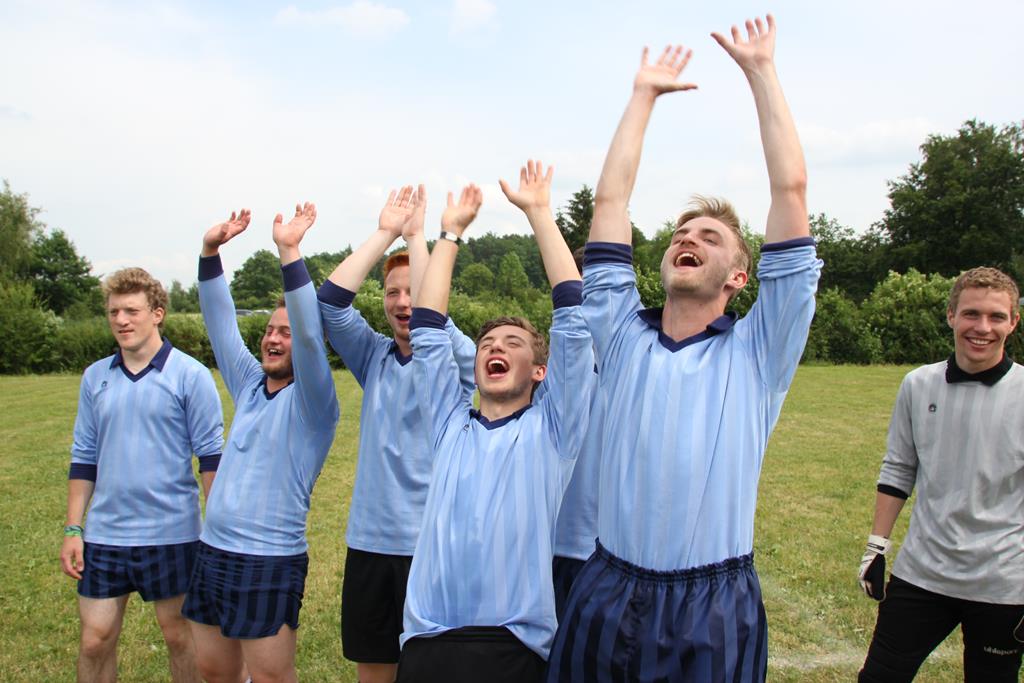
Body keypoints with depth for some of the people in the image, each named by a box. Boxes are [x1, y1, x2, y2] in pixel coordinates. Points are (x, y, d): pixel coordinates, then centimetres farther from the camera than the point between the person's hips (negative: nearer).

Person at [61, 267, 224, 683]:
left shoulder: (189, 375, -8)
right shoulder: (95, 377, 6)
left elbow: (211, 457, -6)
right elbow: (84, 458, 12)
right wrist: (73, 529, 7)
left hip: (171, 535, -4)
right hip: (103, 535, 4)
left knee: (179, 636, 11)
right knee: (94, 641, 9)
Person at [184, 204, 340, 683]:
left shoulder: (310, 400, -10)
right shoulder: (249, 385, 9)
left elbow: (310, 334, -26)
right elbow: (220, 323, 7)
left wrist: (289, 252, -29)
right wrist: (211, 251, -3)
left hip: (269, 563, -7)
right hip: (211, 553, 7)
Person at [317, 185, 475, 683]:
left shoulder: (456, 357, -4)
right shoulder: (375, 357, 7)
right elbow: (331, 302, -6)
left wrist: (415, 235, -15)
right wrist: (384, 233, -8)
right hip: (368, 540, 4)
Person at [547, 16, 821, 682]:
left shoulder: (757, 350, 1)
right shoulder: (624, 338, 6)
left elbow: (791, 189, -2)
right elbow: (610, 201, 6)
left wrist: (761, 69, 4)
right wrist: (644, 93, 13)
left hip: (714, 609, -2)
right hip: (607, 598, 2)